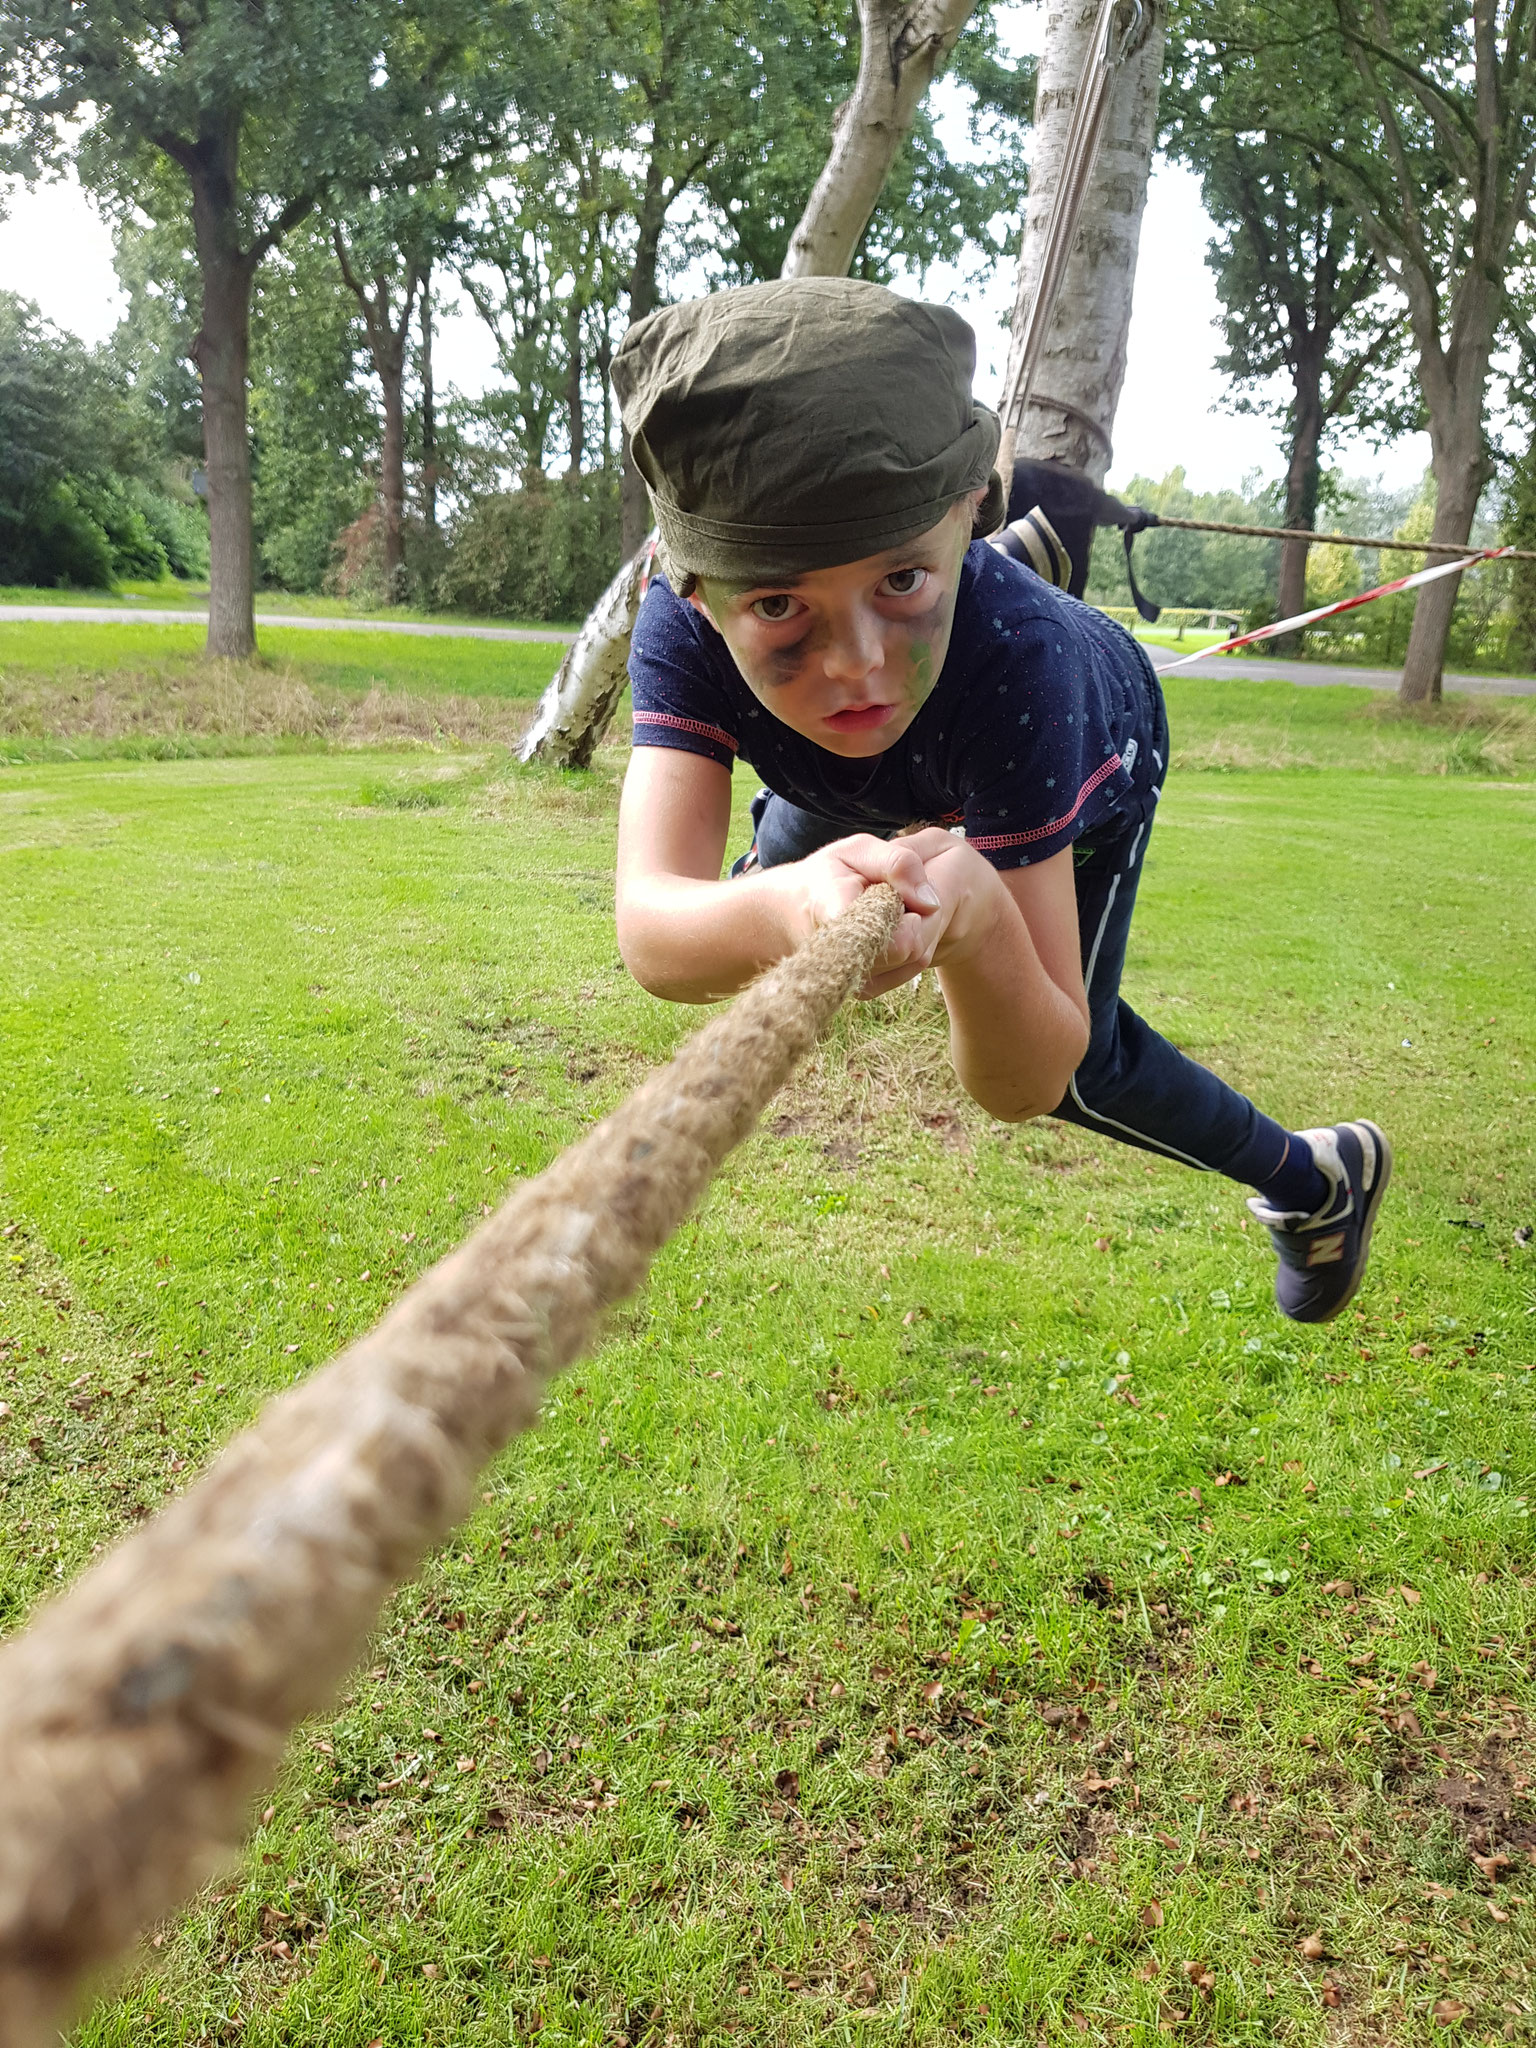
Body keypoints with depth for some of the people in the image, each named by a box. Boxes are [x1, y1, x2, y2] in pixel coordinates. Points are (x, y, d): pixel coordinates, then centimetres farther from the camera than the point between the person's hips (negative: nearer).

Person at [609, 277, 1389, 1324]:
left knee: (1074, 1073, -3)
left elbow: (1026, 1087, -47)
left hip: (1095, 749, -3)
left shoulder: (1015, 654, -49)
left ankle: (1316, 1176, 25)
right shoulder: (686, 621, -40)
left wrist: (978, 919, -69)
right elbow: (650, 932, -53)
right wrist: (778, 913, -76)